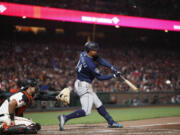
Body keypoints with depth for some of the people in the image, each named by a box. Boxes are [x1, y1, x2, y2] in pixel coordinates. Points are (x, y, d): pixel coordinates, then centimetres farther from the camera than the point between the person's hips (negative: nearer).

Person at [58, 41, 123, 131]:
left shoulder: (84, 54, 0)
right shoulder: (90, 64, -25)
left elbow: (100, 60, 0)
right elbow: (100, 77, -16)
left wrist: (112, 67, -11)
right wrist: (114, 76, -8)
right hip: (84, 86, -11)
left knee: (98, 105, 15)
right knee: (86, 111, -12)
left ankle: (111, 122, 22)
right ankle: (65, 118, -15)